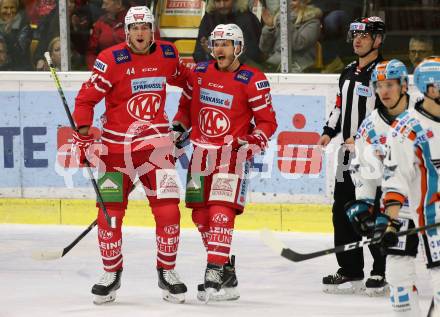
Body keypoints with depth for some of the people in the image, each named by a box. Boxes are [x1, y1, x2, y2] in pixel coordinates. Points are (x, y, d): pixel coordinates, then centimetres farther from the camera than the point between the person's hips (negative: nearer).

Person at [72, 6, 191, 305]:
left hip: (155, 142, 2)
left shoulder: (167, 54, 1)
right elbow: (86, 99, -9)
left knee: (168, 209, -8)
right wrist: (83, 138, -14)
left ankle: (167, 272, 7)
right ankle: (111, 274, 18)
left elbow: (180, 76, 25)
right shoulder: (111, 60, -12)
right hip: (116, 143, -2)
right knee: (109, 212, 0)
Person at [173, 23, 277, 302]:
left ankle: (214, 273, -22)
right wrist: (178, 127, 6)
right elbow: (186, 104, 22)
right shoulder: (200, 73, 7)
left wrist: (252, 141, -22)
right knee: (201, 215, 8)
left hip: (232, 153, -6)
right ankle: (227, 273, 20)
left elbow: (268, 122, -6)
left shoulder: (253, 81, -9)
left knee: (221, 212, -18)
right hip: (202, 152, 6)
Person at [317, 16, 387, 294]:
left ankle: (381, 273, -4)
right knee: (343, 211, 8)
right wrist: (330, 132, 11)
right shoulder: (348, 73, 17)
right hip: (348, 155, 9)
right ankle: (351, 270, 15)